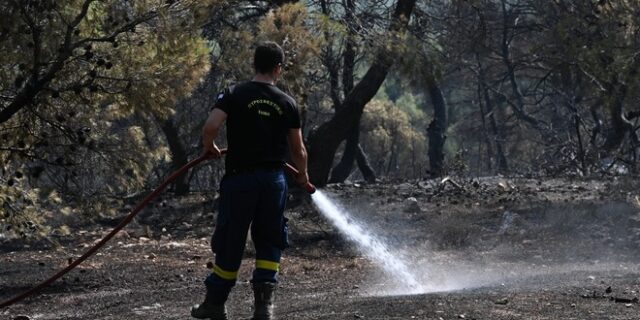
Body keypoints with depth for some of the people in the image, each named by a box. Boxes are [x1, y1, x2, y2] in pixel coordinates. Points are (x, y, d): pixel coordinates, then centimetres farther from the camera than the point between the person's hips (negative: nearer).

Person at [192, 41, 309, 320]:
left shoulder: (234, 95, -3)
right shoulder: (287, 103, 4)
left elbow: (210, 127, -17)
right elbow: (298, 149, 9)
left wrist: (210, 148, 5)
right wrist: (302, 175, 28)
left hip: (239, 178, -1)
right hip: (274, 179, 1)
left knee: (230, 242, 8)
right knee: (269, 243, 11)